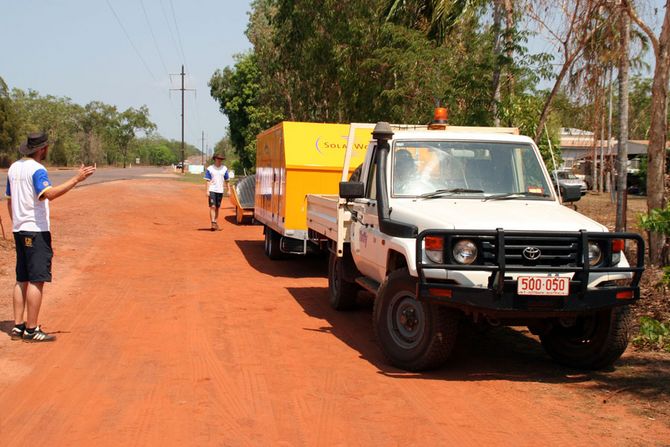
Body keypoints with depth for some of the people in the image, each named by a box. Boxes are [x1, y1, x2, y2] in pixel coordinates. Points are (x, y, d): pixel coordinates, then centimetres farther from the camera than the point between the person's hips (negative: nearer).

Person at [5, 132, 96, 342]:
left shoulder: (14, 167, 14)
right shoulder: (37, 170, -14)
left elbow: (9, 199, 20)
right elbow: (48, 194, -31)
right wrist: (77, 179, -34)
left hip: (19, 230, 9)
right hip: (36, 230, -9)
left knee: (22, 279, 12)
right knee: (37, 279, -7)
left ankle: (18, 326, 14)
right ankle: (31, 330, -6)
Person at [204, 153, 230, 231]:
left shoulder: (224, 169, 8)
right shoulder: (210, 168, -1)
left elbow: (226, 180, 12)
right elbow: (208, 180, -3)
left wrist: (228, 190, 7)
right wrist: (207, 191, -9)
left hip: (220, 190, 3)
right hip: (212, 190, -3)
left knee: (217, 208, 9)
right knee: (212, 207, -11)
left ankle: (216, 222, 18)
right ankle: (213, 223, -15)